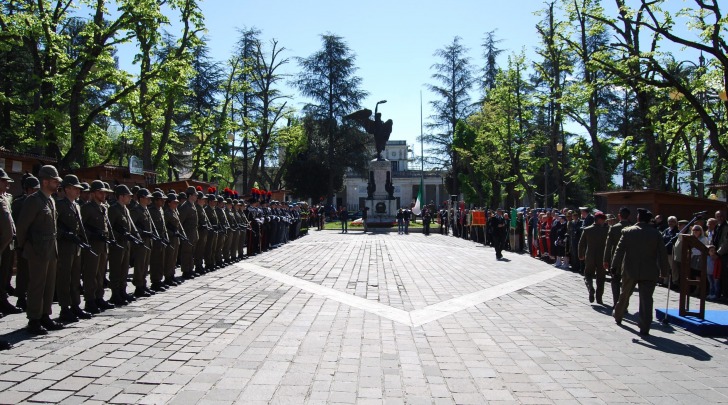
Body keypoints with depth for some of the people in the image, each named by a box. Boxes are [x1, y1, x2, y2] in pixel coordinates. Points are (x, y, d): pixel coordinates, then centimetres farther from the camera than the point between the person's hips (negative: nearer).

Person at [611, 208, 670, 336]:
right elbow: (662, 254, 0)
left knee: (625, 295, 19)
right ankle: (644, 328, -4)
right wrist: (664, 271, 7)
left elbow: (620, 250, -4)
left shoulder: (628, 231, -3)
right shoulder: (656, 234, -1)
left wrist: (615, 266, 2)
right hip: (649, 272, 0)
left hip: (630, 270, 1)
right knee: (646, 299, -1)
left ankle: (618, 316, 37)